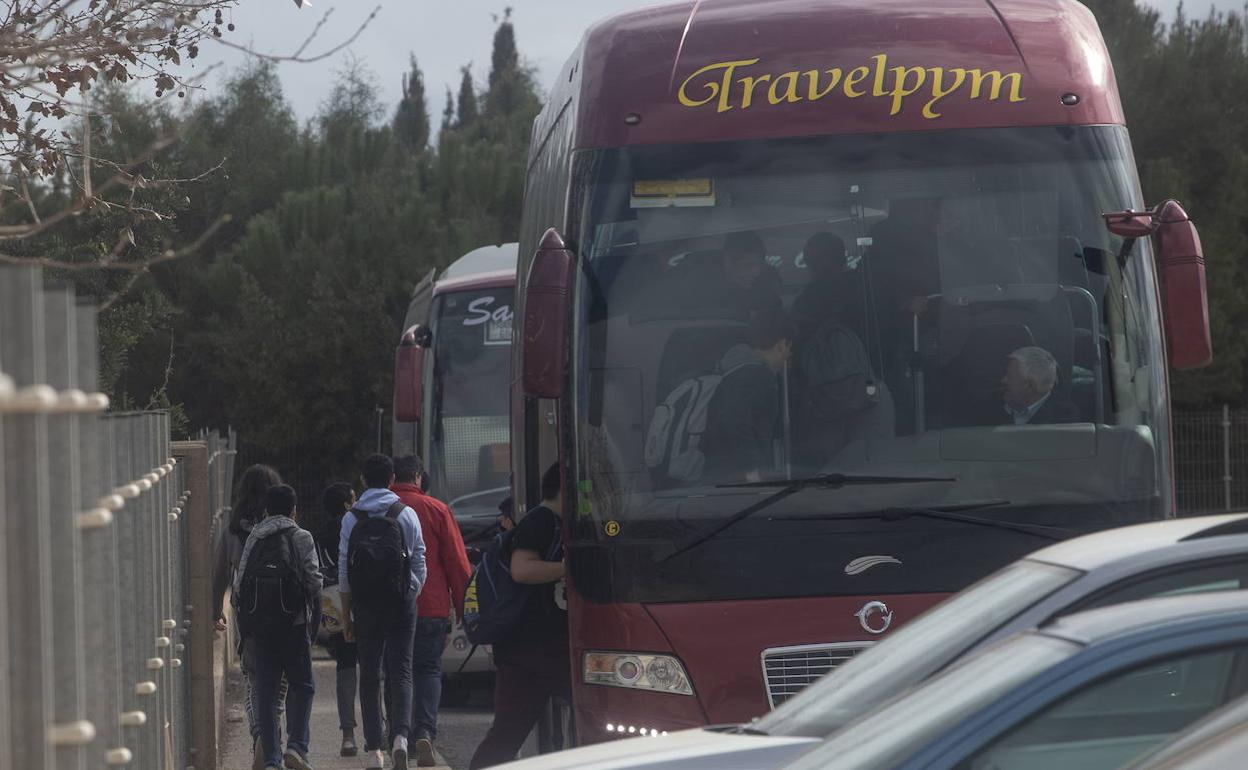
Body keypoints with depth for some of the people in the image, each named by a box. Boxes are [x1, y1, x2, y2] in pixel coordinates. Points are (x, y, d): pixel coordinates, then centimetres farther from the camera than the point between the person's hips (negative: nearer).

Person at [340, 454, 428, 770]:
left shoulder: (351, 519, 1)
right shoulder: (406, 515, -1)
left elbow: (344, 570, 1)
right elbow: (419, 563, -1)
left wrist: (346, 616, 8)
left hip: (364, 604, 1)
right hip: (401, 602, -1)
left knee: (369, 674, 7)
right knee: (400, 670, 1)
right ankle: (400, 735, -21)